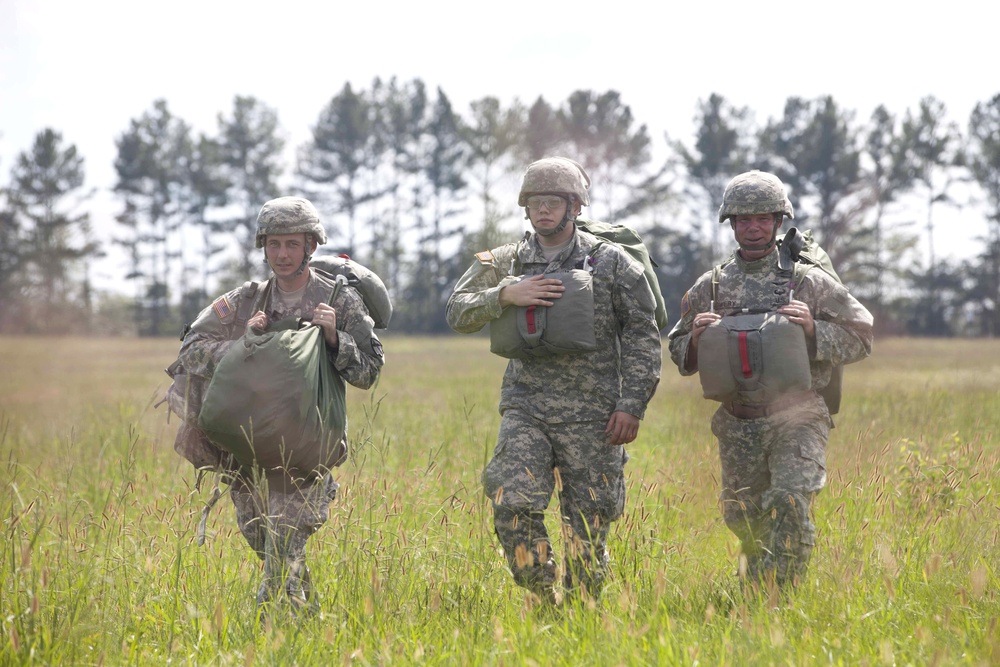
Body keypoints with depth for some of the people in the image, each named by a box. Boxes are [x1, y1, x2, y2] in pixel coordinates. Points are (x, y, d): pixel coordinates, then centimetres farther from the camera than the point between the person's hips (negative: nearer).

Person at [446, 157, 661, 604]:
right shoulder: (506, 263, 10)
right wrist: (505, 294, -15)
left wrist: (632, 405, -8)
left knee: (587, 528, 1)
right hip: (525, 408, 2)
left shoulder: (611, 263, 1)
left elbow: (642, 337, 0)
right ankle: (543, 601, -1)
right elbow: (458, 313, 3)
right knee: (512, 503, -16)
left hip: (591, 414, -2)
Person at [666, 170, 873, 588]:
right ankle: (752, 590, 35)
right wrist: (696, 339, -8)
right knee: (744, 519, 10)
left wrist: (814, 330, -16)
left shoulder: (809, 282, -1)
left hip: (796, 418, -3)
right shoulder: (710, 287, 7)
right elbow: (678, 352, 15)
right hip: (737, 426, 3)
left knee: (790, 504, -23)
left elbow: (860, 337, 1)